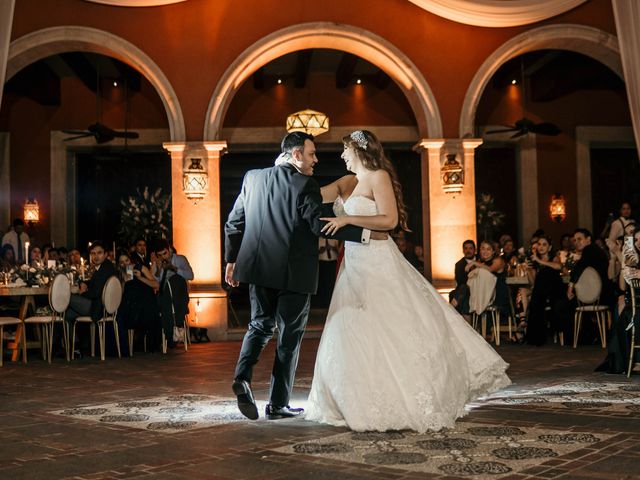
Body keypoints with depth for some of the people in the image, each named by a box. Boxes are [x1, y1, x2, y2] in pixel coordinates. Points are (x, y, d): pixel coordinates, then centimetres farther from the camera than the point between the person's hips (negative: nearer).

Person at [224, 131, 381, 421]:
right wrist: (363, 233, -18)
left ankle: (243, 377, -6)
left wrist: (231, 260, 21)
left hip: (259, 269, 5)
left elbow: (234, 223, 11)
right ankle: (278, 404, 12)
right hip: (294, 274, -5)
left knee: (260, 325, 19)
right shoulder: (304, 185, -11)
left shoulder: (252, 178, 7)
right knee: (290, 337, 7)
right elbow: (320, 224, -20)